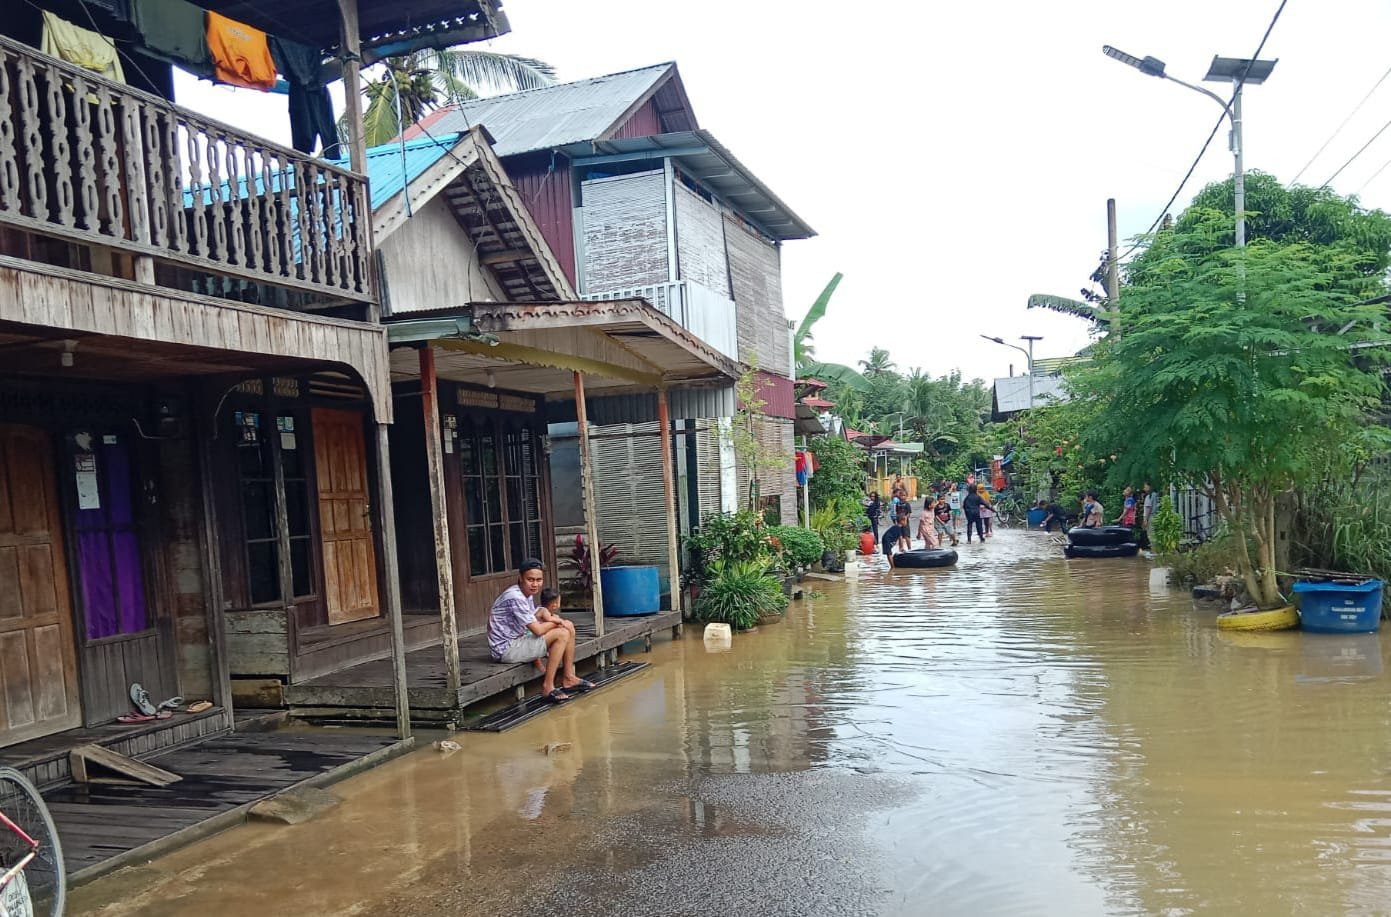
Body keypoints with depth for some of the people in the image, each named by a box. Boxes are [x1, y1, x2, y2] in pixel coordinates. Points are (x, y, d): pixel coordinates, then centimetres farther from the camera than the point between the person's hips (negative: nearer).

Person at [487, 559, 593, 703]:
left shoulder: (528, 593, 7)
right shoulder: (515, 597, -24)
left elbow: (535, 623, 12)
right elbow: (537, 630, -23)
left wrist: (552, 620, -8)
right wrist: (556, 622, -6)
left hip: (518, 640, 10)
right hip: (506, 649, -10)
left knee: (568, 628, 5)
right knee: (561, 634, -20)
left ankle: (569, 679, 12)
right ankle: (548, 687, -15)